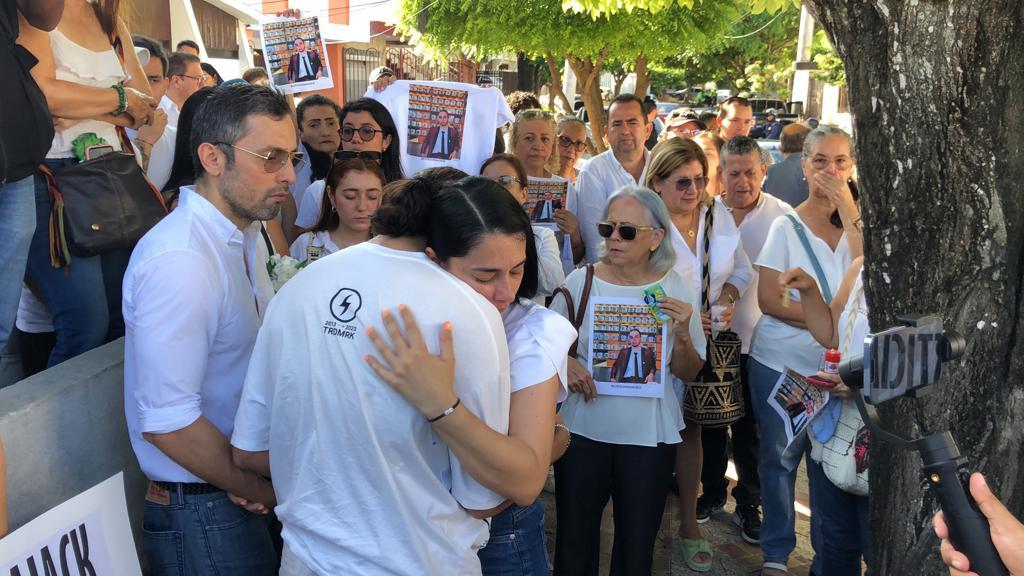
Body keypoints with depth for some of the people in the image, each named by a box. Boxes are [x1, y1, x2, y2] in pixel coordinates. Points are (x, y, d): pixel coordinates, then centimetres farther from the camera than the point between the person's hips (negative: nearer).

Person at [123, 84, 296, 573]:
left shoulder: (243, 233, 5)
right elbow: (166, 421, -27)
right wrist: (265, 491, -13)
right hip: (201, 510, -8)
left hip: (241, 488, 8)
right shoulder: (180, 260, -25)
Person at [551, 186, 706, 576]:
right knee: (574, 541, 12)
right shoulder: (580, 281, -6)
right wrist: (565, 363, -16)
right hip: (583, 429, 0)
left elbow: (688, 374, 1)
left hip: (649, 435, 0)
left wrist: (682, 334, -17)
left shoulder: (678, 291, -4)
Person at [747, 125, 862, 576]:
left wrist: (848, 211, -16)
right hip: (781, 364, -2)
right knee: (780, 459, 9)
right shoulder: (786, 226, -5)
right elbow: (768, 299, -11)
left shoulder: (857, 224, 3)